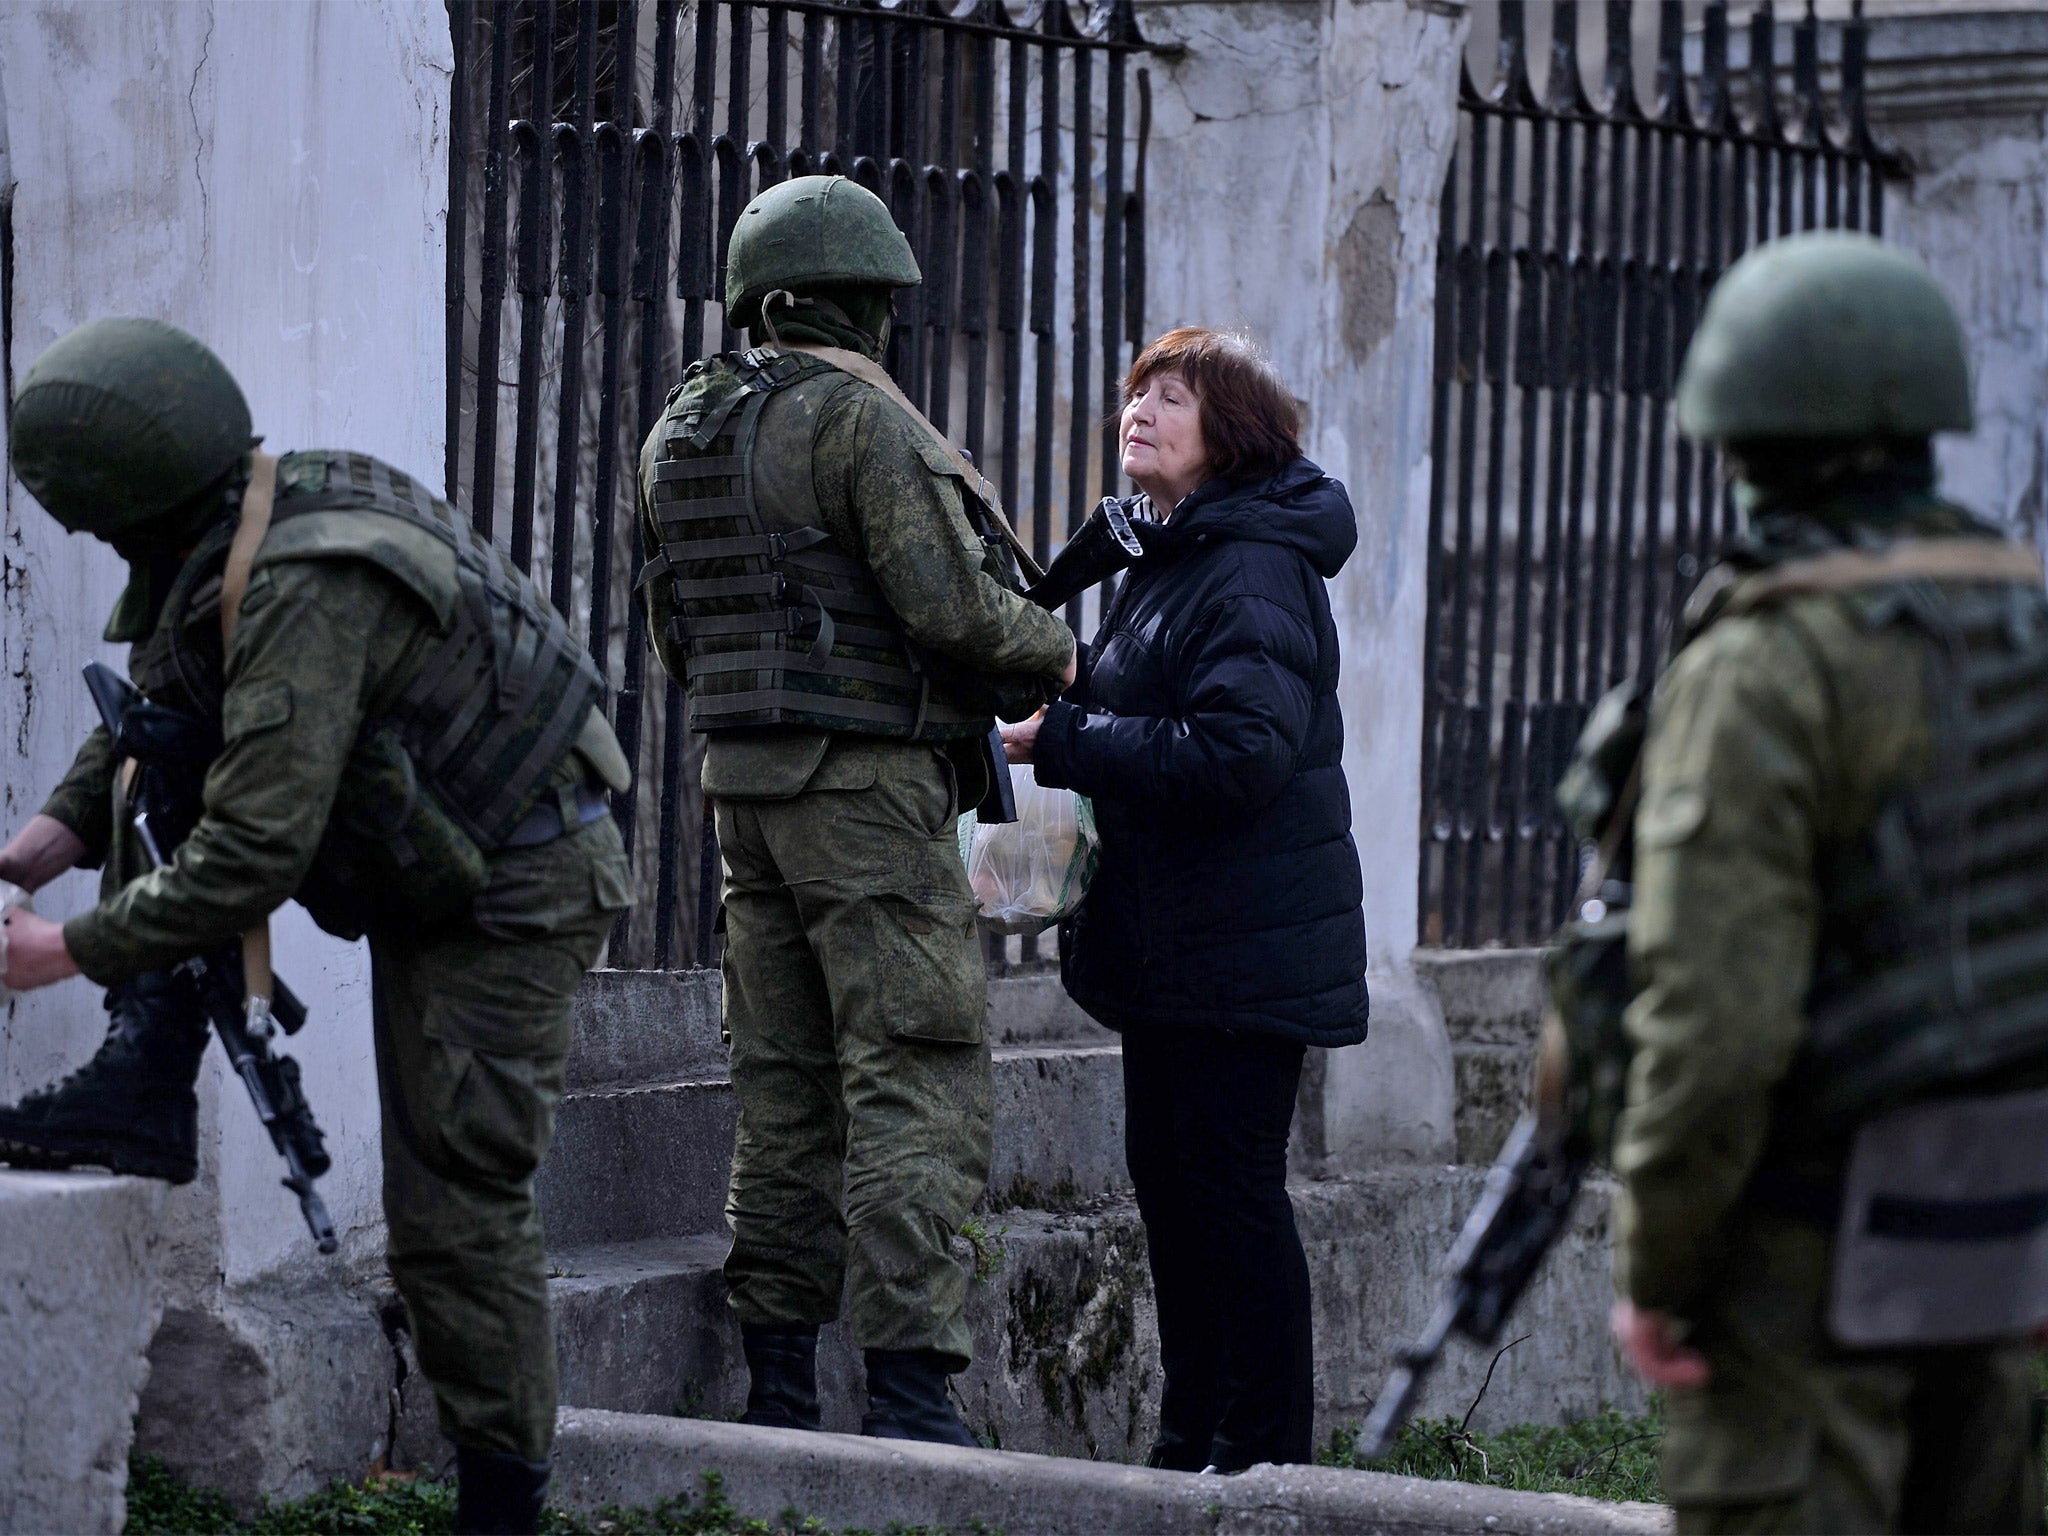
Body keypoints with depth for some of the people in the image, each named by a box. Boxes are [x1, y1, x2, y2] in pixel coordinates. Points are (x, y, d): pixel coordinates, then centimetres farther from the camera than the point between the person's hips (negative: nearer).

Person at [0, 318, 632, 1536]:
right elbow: (152, 698, 12)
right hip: (426, 851, 9)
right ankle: (146, 1087, -5)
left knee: (458, 1207, -6)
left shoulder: (307, 597, -32)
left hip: (510, 900, -9)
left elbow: (253, 861, -33)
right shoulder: (285, 503, -3)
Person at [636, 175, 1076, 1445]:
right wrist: (1053, 647, 0)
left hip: (744, 781, 8)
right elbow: (948, 604, -18)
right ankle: (910, 1385, -13)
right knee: (915, 1081, -7)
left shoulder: (682, 432, 13)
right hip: (868, 785, -8)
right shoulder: (856, 414, -12)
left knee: (786, 1088, 11)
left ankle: (779, 1385, 12)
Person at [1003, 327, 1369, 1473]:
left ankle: (1263, 1457, 1)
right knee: (1167, 1174, 13)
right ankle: (1193, 1451, 21)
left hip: (1245, 942, -10)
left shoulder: (1255, 572, -15)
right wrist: (1065, 721, 4)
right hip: (1171, 937, 10)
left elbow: (1242, 752, -25)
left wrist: (1065, 741, -20)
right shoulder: (1165, 561, 15)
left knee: (1232, 1185, -6)